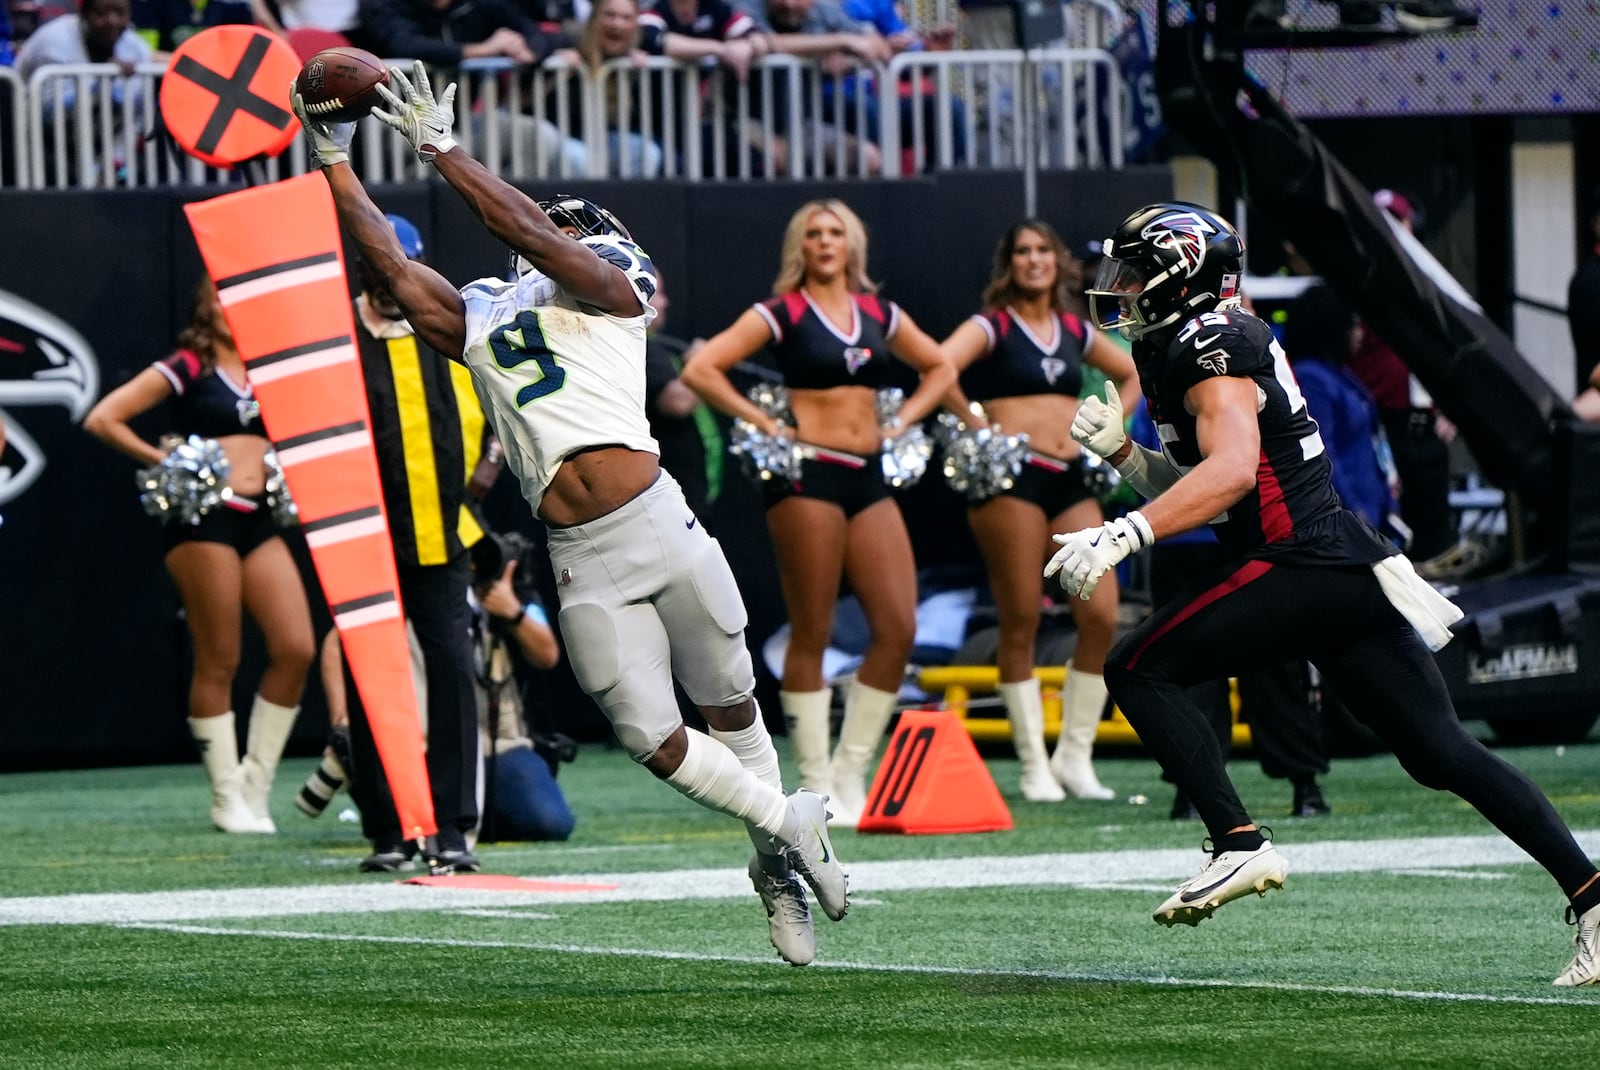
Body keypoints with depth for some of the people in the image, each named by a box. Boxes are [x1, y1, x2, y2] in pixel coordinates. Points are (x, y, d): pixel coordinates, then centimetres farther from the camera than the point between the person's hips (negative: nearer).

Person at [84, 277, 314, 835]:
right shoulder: (187, 369, -2)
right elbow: (102, 419, -8)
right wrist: (164, 462, -5)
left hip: (259, 521, 6)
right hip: (204, 520, -6)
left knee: (296, 649, -4)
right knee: (218, 662, -4)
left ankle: (256, 782, 8)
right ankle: (228, 797, 4)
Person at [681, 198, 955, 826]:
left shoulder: (879, 314, 13)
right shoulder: (781, 315, -1)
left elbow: (939, 368, 28)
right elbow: (700, 370, -9)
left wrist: (901, 422, 12)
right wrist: (765, 425, -9)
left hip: (868, 478, 5)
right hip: (808, 475, -5)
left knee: (898, 627, -3)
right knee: (812, 634, -3)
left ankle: (851, 772, 8)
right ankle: (816, 785, 2)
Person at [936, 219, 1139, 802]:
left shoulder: (1075, 332, 16)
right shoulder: (992, 327, -1)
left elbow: (1131, 374, 32)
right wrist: (976, 425, -13)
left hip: (1072, 479, 5)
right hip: (1013, 478, -5)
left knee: (1101, 616, -5)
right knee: (1020, 623, -3)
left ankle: (1074, 757, 6)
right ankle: (1034, 767, 2)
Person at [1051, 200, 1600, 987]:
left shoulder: (1209, 346, -9)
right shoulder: (1185, 348, 21)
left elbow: (1230, 472, -25)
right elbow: (1194, 493, 28)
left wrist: (1122, 537, -30)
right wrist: (1119, 451, 15)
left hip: (1303, 568, -10)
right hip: (1350, 569, 10)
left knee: (1138, 671, -8)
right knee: (1442, 755, 6)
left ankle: (1240, 846, -13)